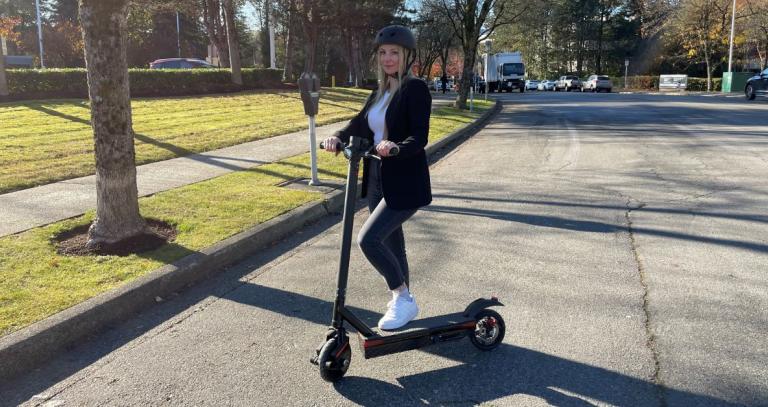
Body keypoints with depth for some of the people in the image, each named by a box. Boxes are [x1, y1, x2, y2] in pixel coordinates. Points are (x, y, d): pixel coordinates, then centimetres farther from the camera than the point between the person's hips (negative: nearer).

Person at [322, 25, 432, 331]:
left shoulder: (415, 89, -11)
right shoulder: (380, 91, 13)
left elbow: (419, 137, -20)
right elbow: (360, 124, 4)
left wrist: (395, 147, -39)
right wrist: (338, 138, -15)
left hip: (405, 185, -8)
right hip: (378, 182, 8)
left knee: (368, 239, -16)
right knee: (391, 244, 15)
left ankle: (403, 298, 3)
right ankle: (403, 302, 33)